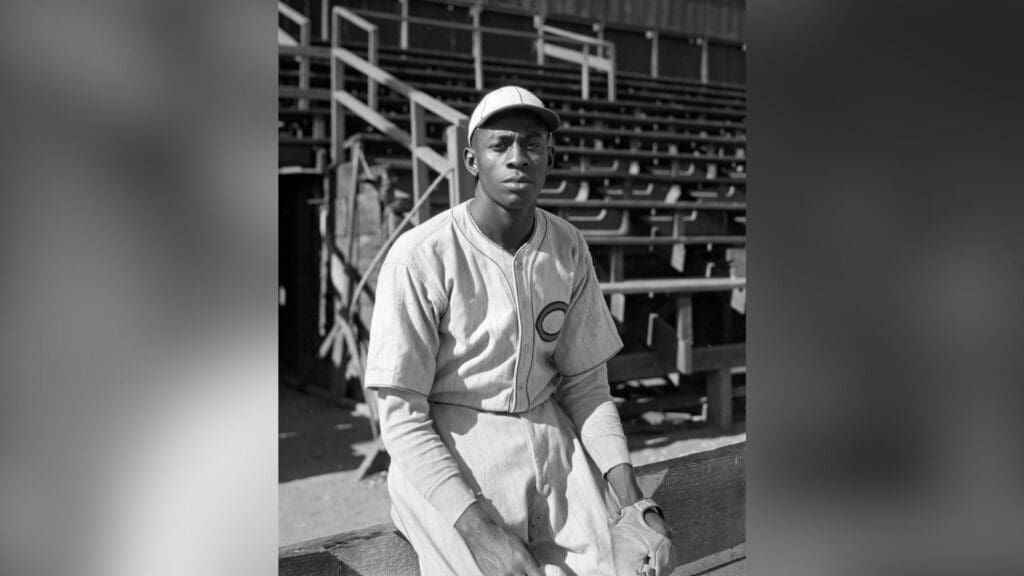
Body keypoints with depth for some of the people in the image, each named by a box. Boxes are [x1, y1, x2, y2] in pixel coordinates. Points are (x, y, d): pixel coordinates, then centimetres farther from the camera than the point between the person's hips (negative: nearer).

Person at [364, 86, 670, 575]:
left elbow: (585, 384, 7)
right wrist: (475, 526, -23)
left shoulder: (570, 250, 2)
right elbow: (402, 419, -13)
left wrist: (630, 498, -5)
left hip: (551, 435, 4)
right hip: (447, 458, -4)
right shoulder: (420, 257, -14)